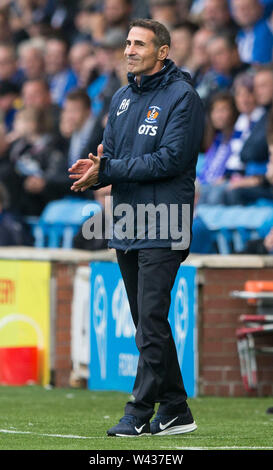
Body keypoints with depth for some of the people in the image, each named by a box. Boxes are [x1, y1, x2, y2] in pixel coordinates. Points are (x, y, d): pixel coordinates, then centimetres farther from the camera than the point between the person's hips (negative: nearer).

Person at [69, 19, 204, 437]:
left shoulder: (182, 97, -8)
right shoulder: (122, 99, 15)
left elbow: (171, 159, -17)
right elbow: (110, 157, 14)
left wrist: (108, 170, -18)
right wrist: (93, 172, -10)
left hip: (163, 229, -8)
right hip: (126, 229, 8)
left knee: (151, 322, -11)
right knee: (148, 324, 11)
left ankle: (140, 412, -9)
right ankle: (175, 410, 18)